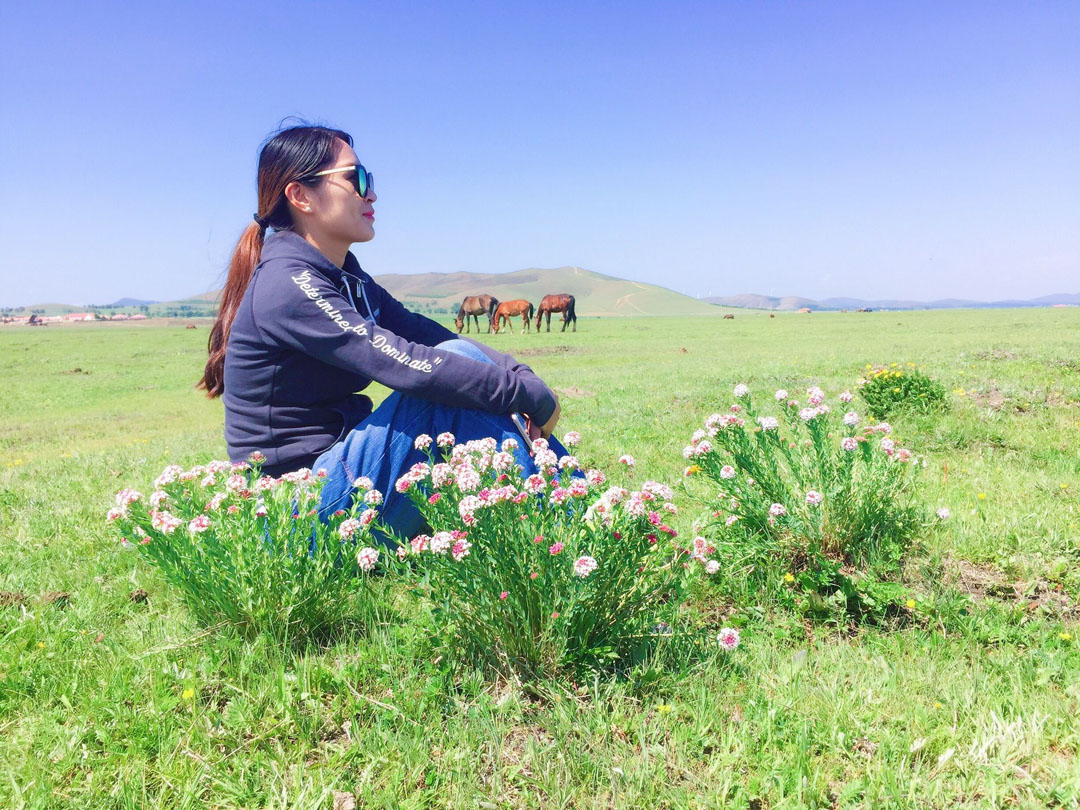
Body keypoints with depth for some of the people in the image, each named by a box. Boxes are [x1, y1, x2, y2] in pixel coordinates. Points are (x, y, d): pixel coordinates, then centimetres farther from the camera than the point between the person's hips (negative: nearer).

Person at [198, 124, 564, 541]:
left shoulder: (344, 277, 11)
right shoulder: (288, 286, -19)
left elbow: (427, 335, 2)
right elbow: (408, 365, -28)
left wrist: (521, 374, -12)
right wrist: (531, 396, -22)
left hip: (337, 468, 9)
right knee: (458, 366, -21)